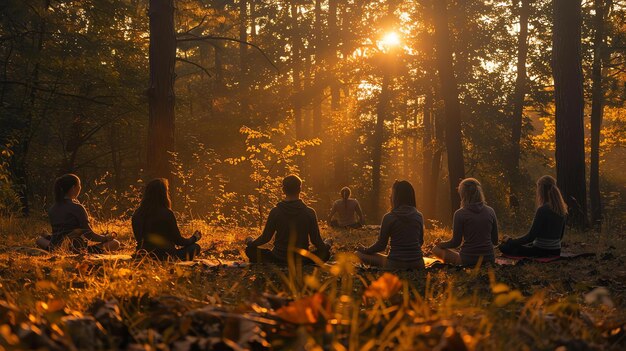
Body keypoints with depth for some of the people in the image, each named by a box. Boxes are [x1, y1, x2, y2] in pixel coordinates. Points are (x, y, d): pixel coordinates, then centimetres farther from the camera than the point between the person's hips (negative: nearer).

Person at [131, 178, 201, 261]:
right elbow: (178, 241, -7)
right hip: (164, 256, -7)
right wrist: (195, 238, 14)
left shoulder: (137, 214, 1)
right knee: (195, 247, 11)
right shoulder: (166, 213, -16)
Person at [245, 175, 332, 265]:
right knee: (325, 252, 24)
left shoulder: (275, 212, -10)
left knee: (250, 249, 18)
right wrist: (327, 244, 19)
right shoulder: (309, 212, -10)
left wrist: (249, 242, 19)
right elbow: (316, 240, -4)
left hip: (278, 260, 0)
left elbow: (265, 238, -2)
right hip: (302, 260, 1)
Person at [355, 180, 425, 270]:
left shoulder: (389, 217, -9)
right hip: (417, 264, 5)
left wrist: (365, 250, 16)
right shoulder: (419, 216, 3)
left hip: (396, 265, -5)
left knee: (359, 254, 9)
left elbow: (381, 245, -2)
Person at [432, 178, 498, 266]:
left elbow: (456, 242, -6)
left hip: (468, 260, -6)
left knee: (436, 249, 11)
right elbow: (495, 241, 8)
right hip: (489, 259, 6)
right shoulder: (490, 211, 1)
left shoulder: (460, 214, -10)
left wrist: (440, 244, 14)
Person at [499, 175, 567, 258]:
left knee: (504, 247, 0)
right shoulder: (562, 210, 4)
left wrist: (509, 242, -6)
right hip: (556, 252, 8)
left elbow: (530, 237, -18)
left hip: (541, 252, -8)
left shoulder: (542, 210, -19)